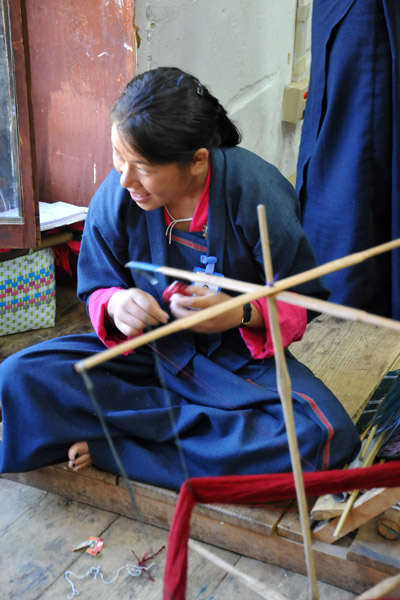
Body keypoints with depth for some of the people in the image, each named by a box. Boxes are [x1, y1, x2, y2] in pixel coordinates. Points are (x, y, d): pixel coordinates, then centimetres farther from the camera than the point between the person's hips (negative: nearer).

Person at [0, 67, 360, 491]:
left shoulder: (259, 194, -20)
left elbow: (303, 301, -10)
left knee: (326, 436, -32)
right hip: (149, 351, 2)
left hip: (241, 358, -1)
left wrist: (243, 313, -31)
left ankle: (109, 447, -21)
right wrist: (115, 304, -24)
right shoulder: (114, 198, -13)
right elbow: (95, 289, 1)